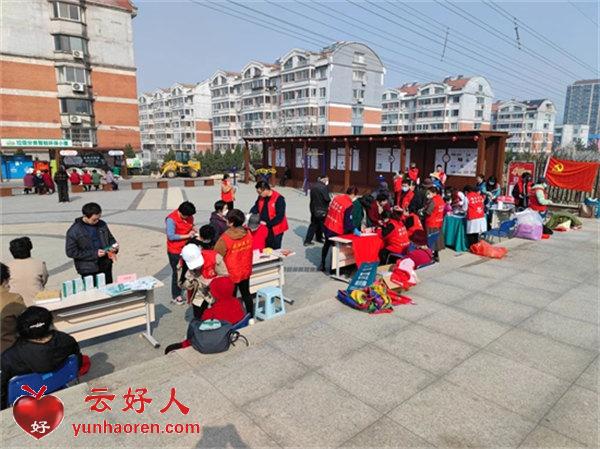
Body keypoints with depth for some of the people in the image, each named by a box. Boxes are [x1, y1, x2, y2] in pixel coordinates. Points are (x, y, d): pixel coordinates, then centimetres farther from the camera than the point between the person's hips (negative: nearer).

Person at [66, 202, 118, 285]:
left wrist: (114, 246, -6)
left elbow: (110, 238, 18)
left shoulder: (102, 225, 2)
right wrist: (94, 254, -19)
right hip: (88, 271, -4)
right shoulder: (74, 231, -12)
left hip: (106, 266, 5)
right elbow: (71, 252, -12)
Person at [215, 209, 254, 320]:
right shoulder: (248, 233, -10)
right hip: (245, 271, 5)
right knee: (246, 294, 21)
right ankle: (251, 318, 35)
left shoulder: (225, 238, -26)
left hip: (231, 274, -5)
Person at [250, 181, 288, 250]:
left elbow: (280, 216, -21)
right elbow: (256, 207, 16)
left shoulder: (279, 198, -19)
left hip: (275, 230, -6)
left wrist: (267, 223, -23)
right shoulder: (261, 197, 2)